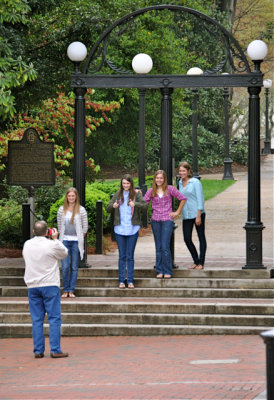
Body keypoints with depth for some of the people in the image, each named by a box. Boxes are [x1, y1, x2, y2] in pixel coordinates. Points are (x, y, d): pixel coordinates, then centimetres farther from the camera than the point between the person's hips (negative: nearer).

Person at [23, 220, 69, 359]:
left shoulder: (27, 245, 4)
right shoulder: (52, 245, -10)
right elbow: (64, 253, 7)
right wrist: (55, 239, 15)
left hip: (32, 287, 4)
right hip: (50, 285, -4)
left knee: (37, 320, 6)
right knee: (54, 318, -1)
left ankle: (38, 351, 4)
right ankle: (55, 350, -6)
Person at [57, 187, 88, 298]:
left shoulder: (81, 210, -1)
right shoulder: (62, 210, 4)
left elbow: (85, 227, 4)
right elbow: (59, 226, 12)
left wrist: (80, 238, 3)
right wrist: (62, 236, 9)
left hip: (76, 242, -1)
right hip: (65, 241, 1)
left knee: (74, 267, 2)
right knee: (65, 267, -4)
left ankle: (71, 290, 8)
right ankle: (65, 290, 5)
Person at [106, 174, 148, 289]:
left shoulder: (136, 194, -1)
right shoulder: (118, 194, 6)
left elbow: (145, 205, -14)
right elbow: (108, 209, 7)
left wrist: (135, 204, -32)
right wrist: (113, 206, -16)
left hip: (132, 229, -2)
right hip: (120, 229, 2)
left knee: (130, 256, 2)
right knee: (122, 256, 5)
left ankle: (130, 281, 7)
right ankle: (121, 280, 9)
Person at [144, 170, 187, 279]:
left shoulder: (170, 189, 0)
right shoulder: (151, 191, 7)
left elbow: (183, 198, 6)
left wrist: (177, 212, 4)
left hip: (167, 220, -3)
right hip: (155, 221, 3)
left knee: (165, 246, -10)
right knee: (158, 247, 6)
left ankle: (168, 272, -3)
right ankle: (160, 271, 13)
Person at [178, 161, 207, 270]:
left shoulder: (195, 182, -8)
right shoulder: (180, 183, 10)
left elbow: (200, 199, -11)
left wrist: (198, 216, -15)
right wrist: (180, 211, 17)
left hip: (197, 213, -6)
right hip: (186, 215, 6)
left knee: (201, 237, 2)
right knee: (187, 239, 2)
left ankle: (201, 263, 7)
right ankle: (196, 261, 17)